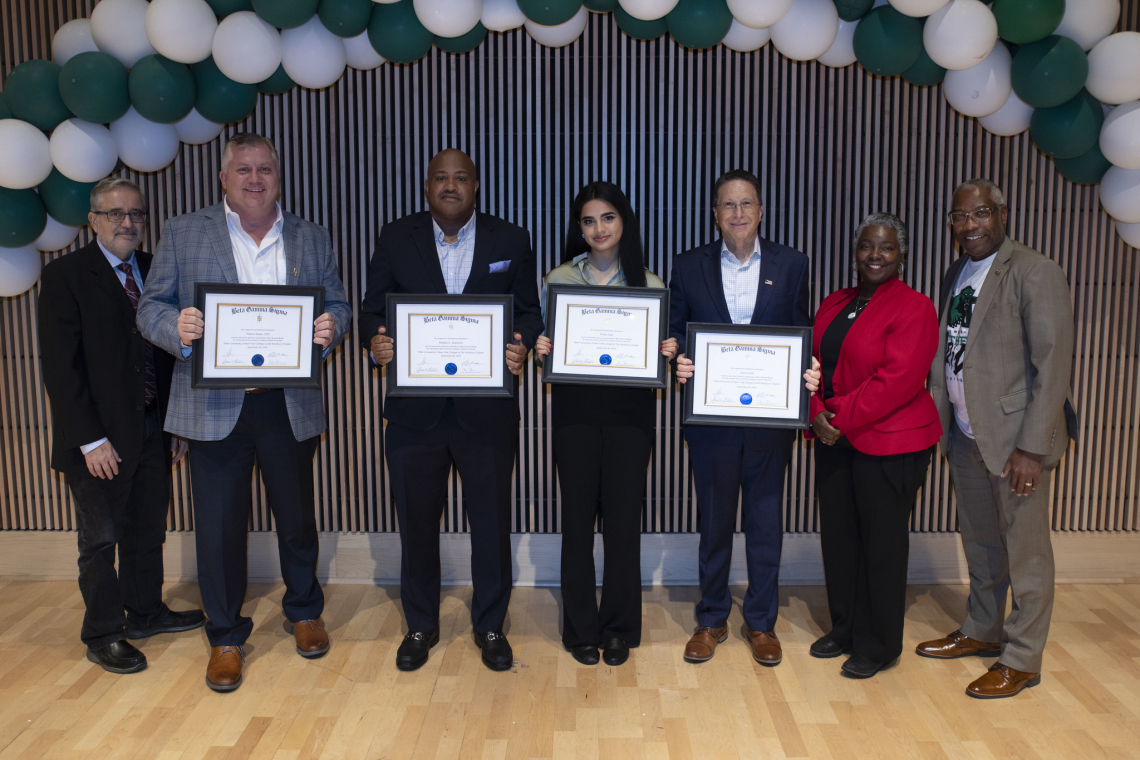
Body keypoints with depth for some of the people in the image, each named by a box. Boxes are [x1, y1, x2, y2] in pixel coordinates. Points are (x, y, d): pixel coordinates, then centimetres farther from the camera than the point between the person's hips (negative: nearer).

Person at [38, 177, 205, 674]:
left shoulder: (156, 271, 8)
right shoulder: (65, 275, -7)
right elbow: (60, 367, -12)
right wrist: (90, 440, -16)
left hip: (153, 428, 5)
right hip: (100, 438, -5)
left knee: (147, 530, 17)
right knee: (101, 539, 7)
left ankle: (146, 612, 34)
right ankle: (103, 636, 21)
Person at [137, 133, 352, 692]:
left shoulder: (313, 240, 10)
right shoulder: (182, 234, 6)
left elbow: (338, 306, 10)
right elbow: (151, 306, 4)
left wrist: (331, 327, -14)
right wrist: (176, 327, -18)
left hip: (290, 405, 1)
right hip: (214, 406, -1)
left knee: (297, 515, 14)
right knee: (219, 522, 5)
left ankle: (304, 611, 36)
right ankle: (225, 637, 23)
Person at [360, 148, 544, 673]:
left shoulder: (511, 241, 4)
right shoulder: (395, 239, 5)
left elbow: (529, 312, 6)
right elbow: (372, 309, 6)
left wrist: (522, 346, -16)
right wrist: (375, 341, -16)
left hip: (487, 409, 0)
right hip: (415, 408, 1)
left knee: (491, 520, 8)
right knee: (416, 520, 12)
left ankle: (490, 626, 28)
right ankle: (420, 626, 32)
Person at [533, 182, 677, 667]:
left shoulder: (649, 284, 7)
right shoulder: (558, 279, 7)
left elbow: (660, 347, 11)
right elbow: (545, 341, 10)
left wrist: (668, 353, -11)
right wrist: (539, 350, -12)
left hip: (629, 412, 0)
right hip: (575, 409, 0)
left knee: (623, 517, 3)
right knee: (578, 517, 4)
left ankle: (619, 629, 19)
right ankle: (581, 630, 18)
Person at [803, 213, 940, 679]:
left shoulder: (914, 308, -9)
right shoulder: (834, 305, 13)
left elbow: (898, 380, -18)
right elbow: (813, 361, 11)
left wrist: (842, 418, -18)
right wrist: (817, 417, -5)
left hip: (888, 444, -6)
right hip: (834, 439, 7)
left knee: (882, 542, 3)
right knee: (838, 535, 12)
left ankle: (878, 647, 18)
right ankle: (844, 629, 29)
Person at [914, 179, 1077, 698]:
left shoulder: (1036, 273, -12)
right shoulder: (955, 275, 11)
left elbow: (1053, 365, -16)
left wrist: (1033, 447, -19)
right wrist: (938, 427, 9)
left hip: (1014, 440, -7)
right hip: (966, 436, 7)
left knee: (1025, 551, 5)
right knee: (979, 544, 19)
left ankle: (1021, 660, 18)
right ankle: (982, 631, 36)